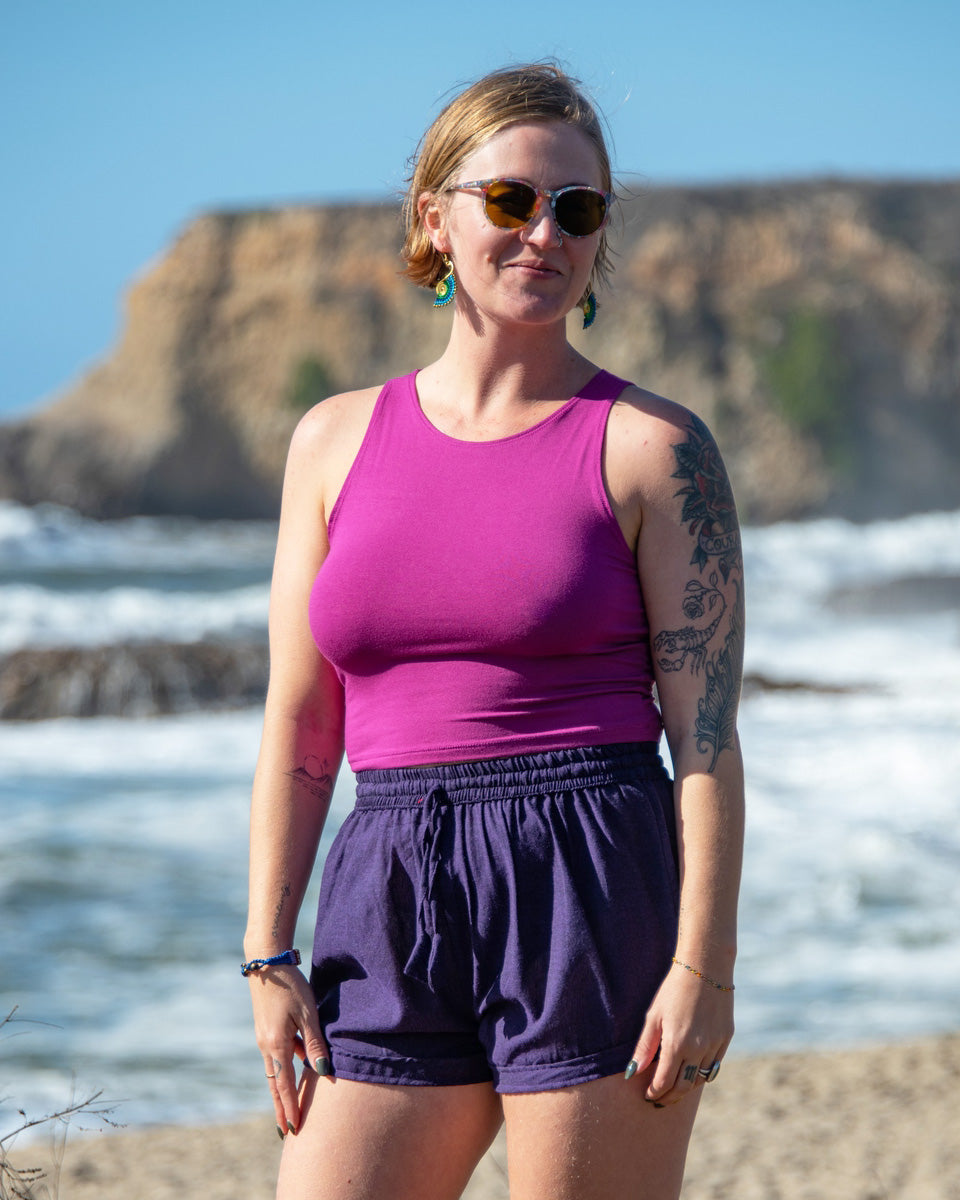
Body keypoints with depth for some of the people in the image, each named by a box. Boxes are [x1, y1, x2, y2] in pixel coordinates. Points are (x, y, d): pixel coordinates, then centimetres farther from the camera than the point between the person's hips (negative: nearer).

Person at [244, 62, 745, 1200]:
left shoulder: (652, 447, 0)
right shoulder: (338, 439, 11)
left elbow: (707, 737, -4)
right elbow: (298, 728, 12)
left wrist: (704, 965, -13)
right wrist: (269, 954, 5)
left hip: (596, 898, -3)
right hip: (393, 908, 4)